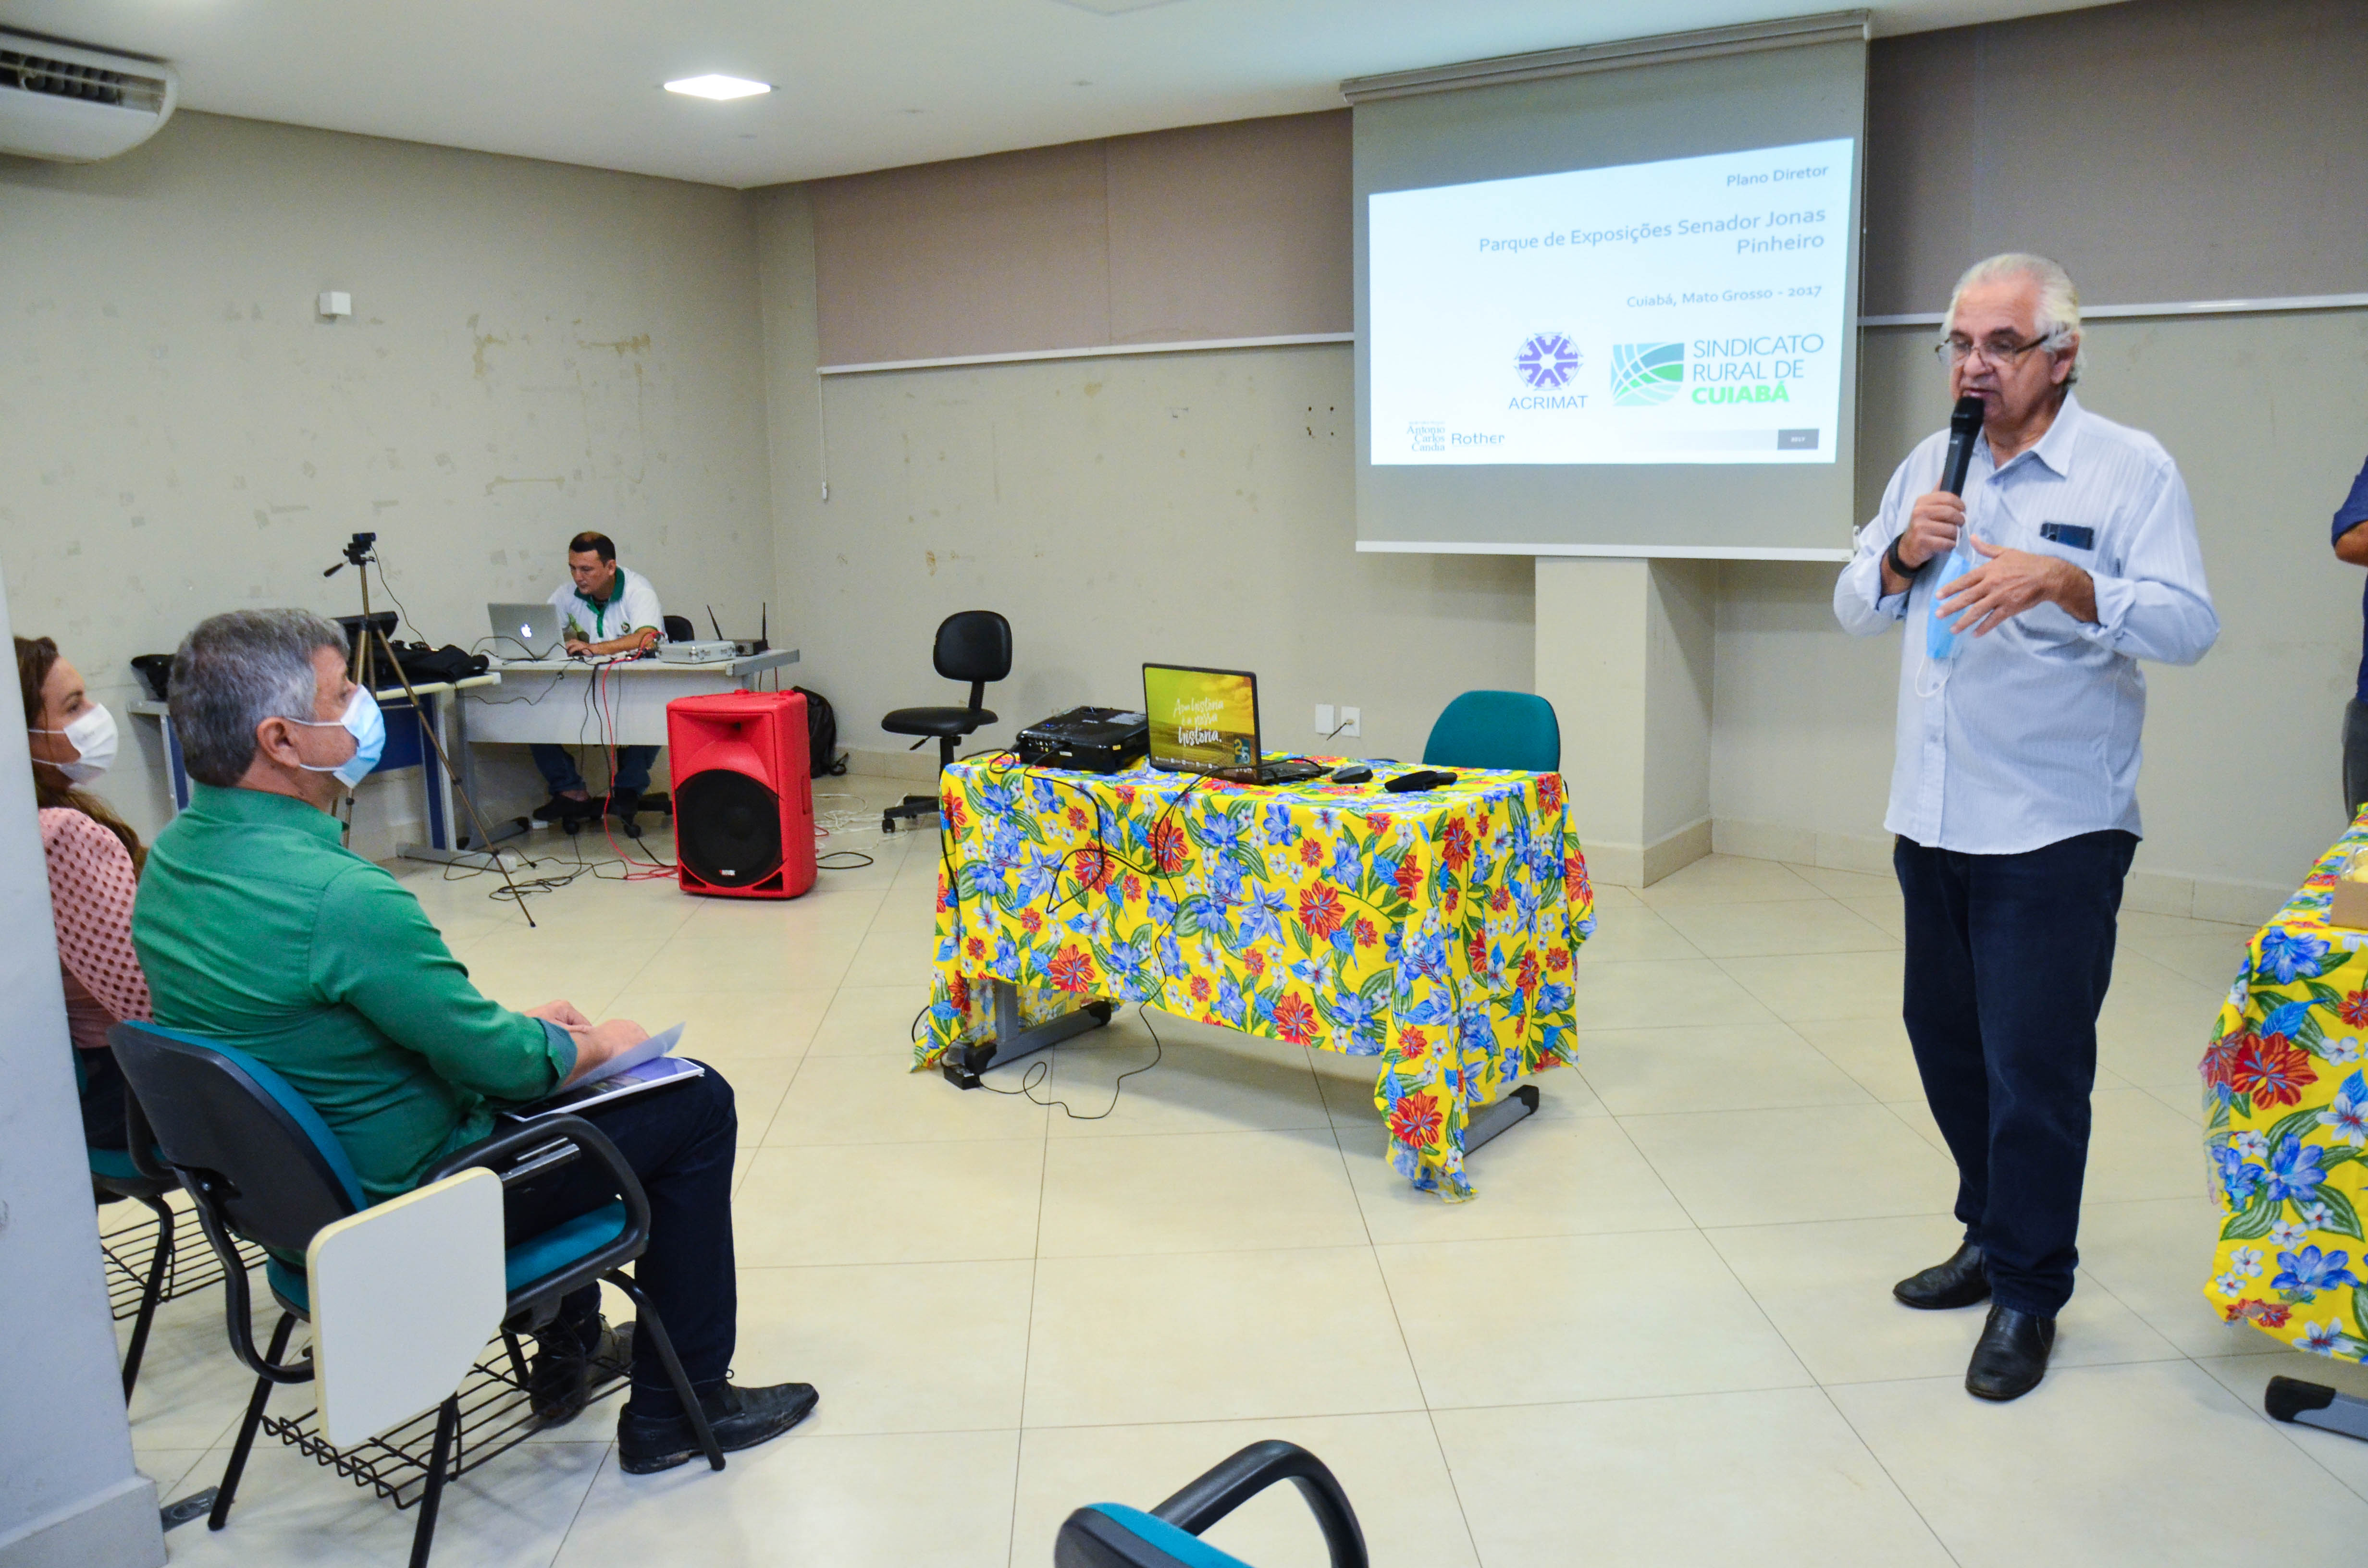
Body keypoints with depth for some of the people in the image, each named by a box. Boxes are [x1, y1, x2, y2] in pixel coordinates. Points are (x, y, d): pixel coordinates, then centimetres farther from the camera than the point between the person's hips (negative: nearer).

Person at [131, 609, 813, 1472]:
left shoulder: (174, 853, -2)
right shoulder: (339, 897, -32)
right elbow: (498, 1063, -22)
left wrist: (514, 1023, 7)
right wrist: (594, 1045, -2)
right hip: (403, 1209, -9)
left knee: (546, 1053, 30)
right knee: (696, 1105, 1)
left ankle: (569, 1348, 39)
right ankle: (678, 1407, 13)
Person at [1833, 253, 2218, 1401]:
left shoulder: (2130, 468, -5)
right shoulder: (1929, 467, 11)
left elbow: (2189, 625, -15)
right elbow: (1854, 610, 12)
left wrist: (2062, 582, -31)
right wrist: (1900, 555, -8)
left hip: (2055, 830, -6)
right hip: (1933, 819, 6)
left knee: (2035, 1065, -1)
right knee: (1944, 1038, 15)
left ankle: (2029, 1293, 15)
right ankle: (1994, 1235, 35)